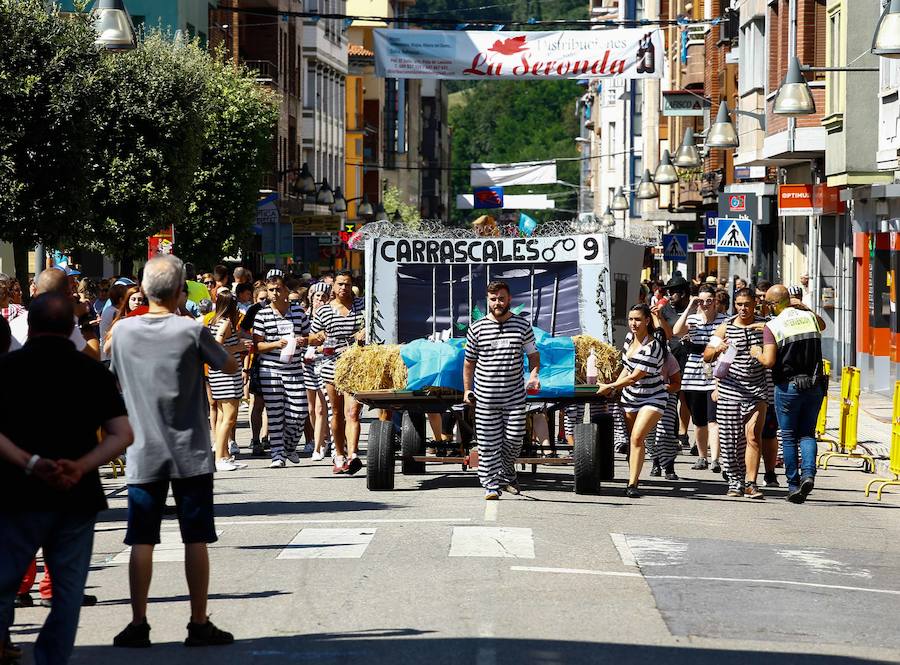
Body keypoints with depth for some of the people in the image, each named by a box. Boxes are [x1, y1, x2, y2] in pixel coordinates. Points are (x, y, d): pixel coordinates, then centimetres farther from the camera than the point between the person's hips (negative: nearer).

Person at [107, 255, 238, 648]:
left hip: (144, 454, 2)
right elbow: (230, 366, 4)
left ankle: (138, 624, 5)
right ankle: (199, 625, 7)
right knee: (196, 540, 4)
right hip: (190, 453, -2)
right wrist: (213, 342, 19)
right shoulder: (191, 331, -11)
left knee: (142, 541, 6)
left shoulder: (123, 331, -3)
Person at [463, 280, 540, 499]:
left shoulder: (523, 325, 4)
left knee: (514, 436, -1)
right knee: (488, 444, -2)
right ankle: (492, 484, 3)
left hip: (515, 395, 0)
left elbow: (533, 354, 12)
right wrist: (467, 390, 8)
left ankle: (506, 474, 24)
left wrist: (534, 374, -6)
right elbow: (469, 361, 11)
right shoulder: (477, 329, 3)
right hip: (485, 397, 0)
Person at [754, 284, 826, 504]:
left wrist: (757, 354, 2)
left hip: (788, 386, -3)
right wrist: (804, 307, 29)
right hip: (815, 385, 3)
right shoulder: (810, 317, 4)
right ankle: (808, 473, -12)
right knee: (807, 433, 11)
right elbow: (822, 326, 30)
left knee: (789, 436, 8)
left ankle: (793, 484, 8)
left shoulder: (772, 326, -10)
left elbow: (769, 361, -17)